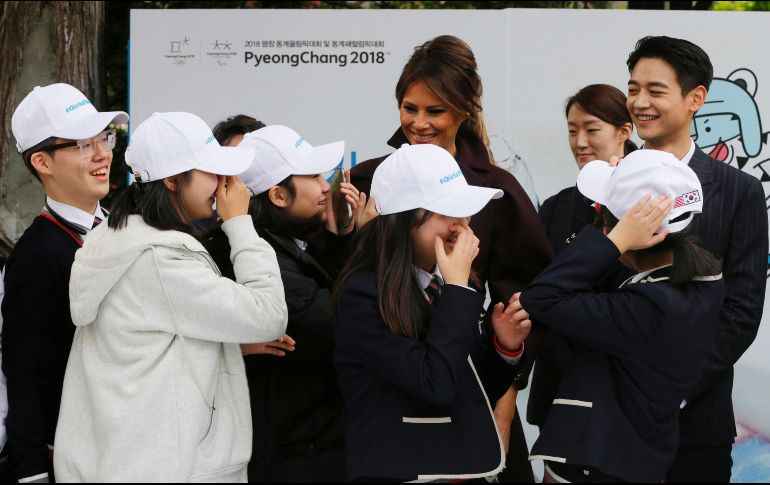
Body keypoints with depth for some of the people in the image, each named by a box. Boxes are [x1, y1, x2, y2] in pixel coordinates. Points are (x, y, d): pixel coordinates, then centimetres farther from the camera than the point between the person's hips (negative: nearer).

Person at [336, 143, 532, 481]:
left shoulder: (450, 283, 3)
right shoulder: (362, 295, -16)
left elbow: (477, 392, 12)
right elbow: (434, 384, -25)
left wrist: (505, 347, -7)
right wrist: (457, 288, -19)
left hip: (472, 465, 7)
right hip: (404, 471, -7)